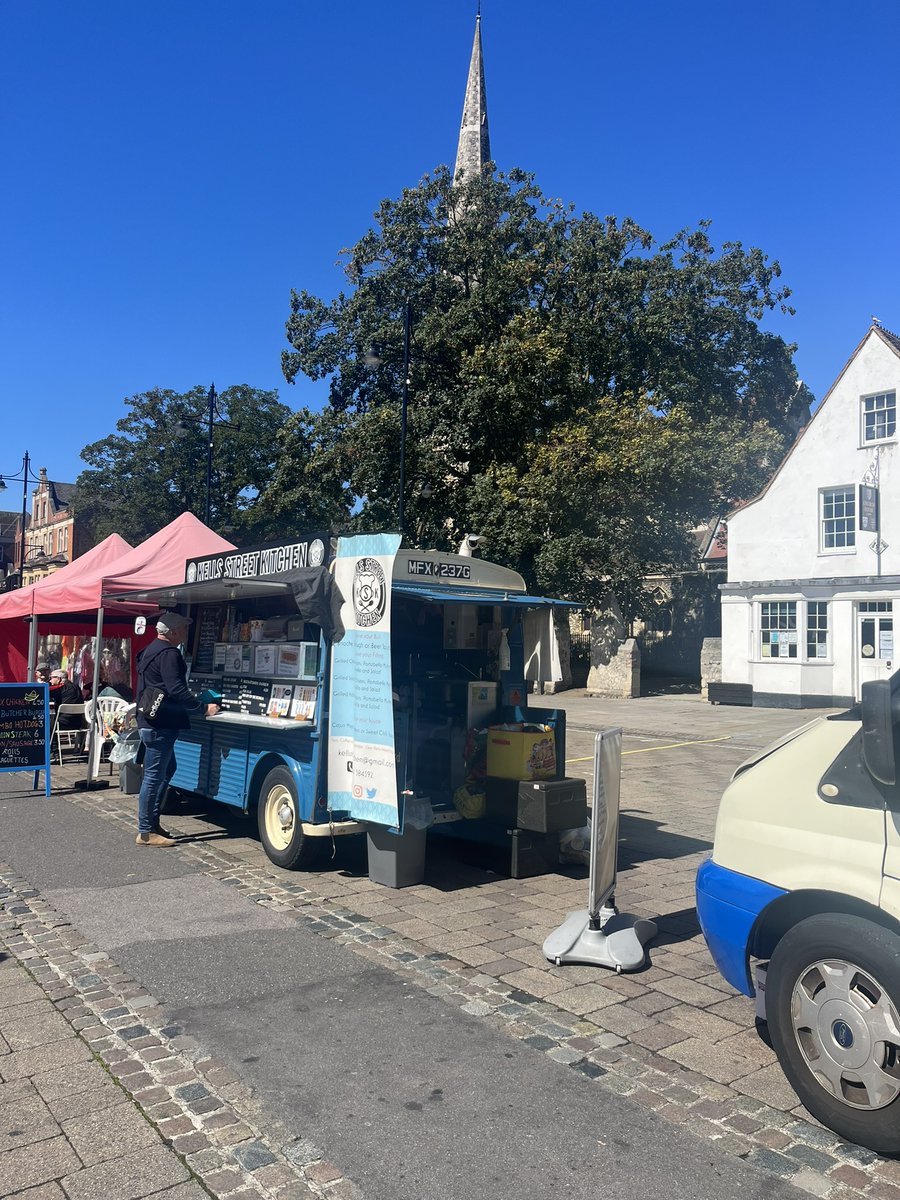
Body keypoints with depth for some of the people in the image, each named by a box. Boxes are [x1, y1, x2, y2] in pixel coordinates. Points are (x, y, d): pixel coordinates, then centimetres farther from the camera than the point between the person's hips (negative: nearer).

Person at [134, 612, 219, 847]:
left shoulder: (151, 650, 18)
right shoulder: (168, 653, -16)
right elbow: (176, 690, -23)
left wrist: (193, 702, 24)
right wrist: (203, 708, -16)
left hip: (150, 720, 11)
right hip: (161, 724, -11)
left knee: (167, 769, 20)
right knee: (154, 776, -5)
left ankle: (152, 822, 24)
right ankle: (145, 832, 2)